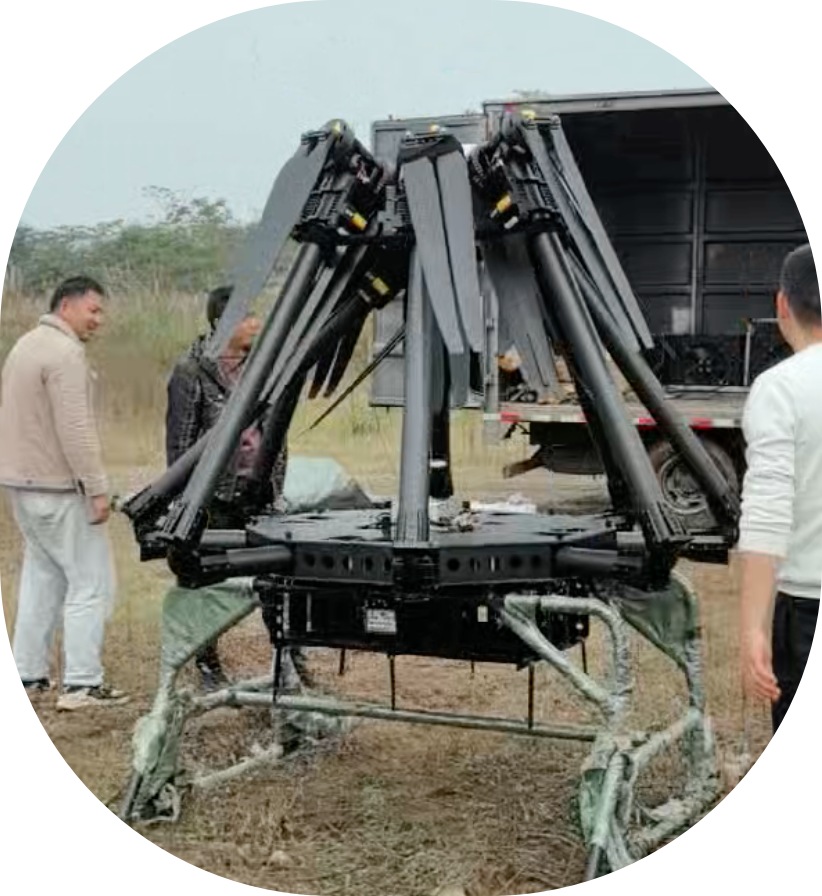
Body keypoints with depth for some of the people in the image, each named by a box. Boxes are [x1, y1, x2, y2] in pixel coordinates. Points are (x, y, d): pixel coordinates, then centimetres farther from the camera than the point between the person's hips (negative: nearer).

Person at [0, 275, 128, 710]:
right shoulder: (65, 353, -16)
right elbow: (75, 429, -22)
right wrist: (97, 488, -19)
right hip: (57, 486, -10)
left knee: (42, 576, 17)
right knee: (91, 581, -5)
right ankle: (82, 683, -5)